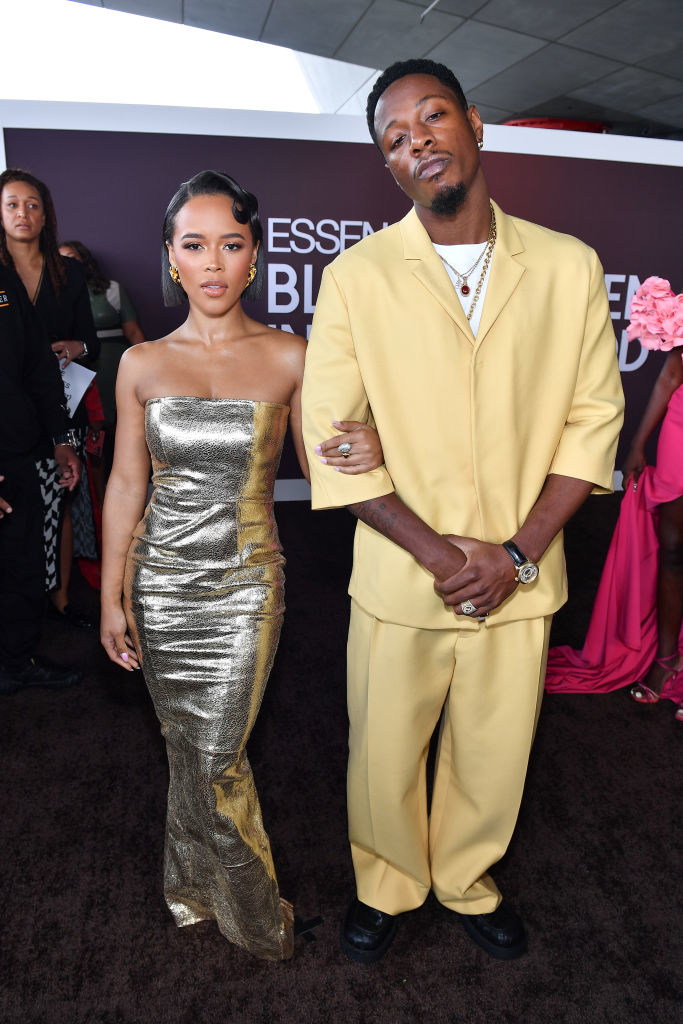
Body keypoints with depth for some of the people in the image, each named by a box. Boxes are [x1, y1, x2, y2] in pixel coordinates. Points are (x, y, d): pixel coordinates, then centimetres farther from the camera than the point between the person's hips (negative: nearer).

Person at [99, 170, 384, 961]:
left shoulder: (288, 357, -5)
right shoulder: (142, 364, 0)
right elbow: (125, 485, 3)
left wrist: (371, 451, -24)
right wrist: (112, 595, 3)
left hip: (245, 585, -2)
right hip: (160, 582, 2)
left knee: (215, 760, 4)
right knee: (186, 748, 15)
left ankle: (251, 916, 33)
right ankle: (198, 891, 42)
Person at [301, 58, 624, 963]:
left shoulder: (571, 267, 0)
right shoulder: (355, 277, -6)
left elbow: (593, 420, 1)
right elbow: (332, 441, -8)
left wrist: (519, 552, -10)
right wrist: (438, 552, -14)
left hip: (521, 579, 2)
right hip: (399, 579, -1)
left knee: (494, 758, 18)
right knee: (383, 755, 15)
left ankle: (466, 881, 48)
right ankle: (387, 884, 45)